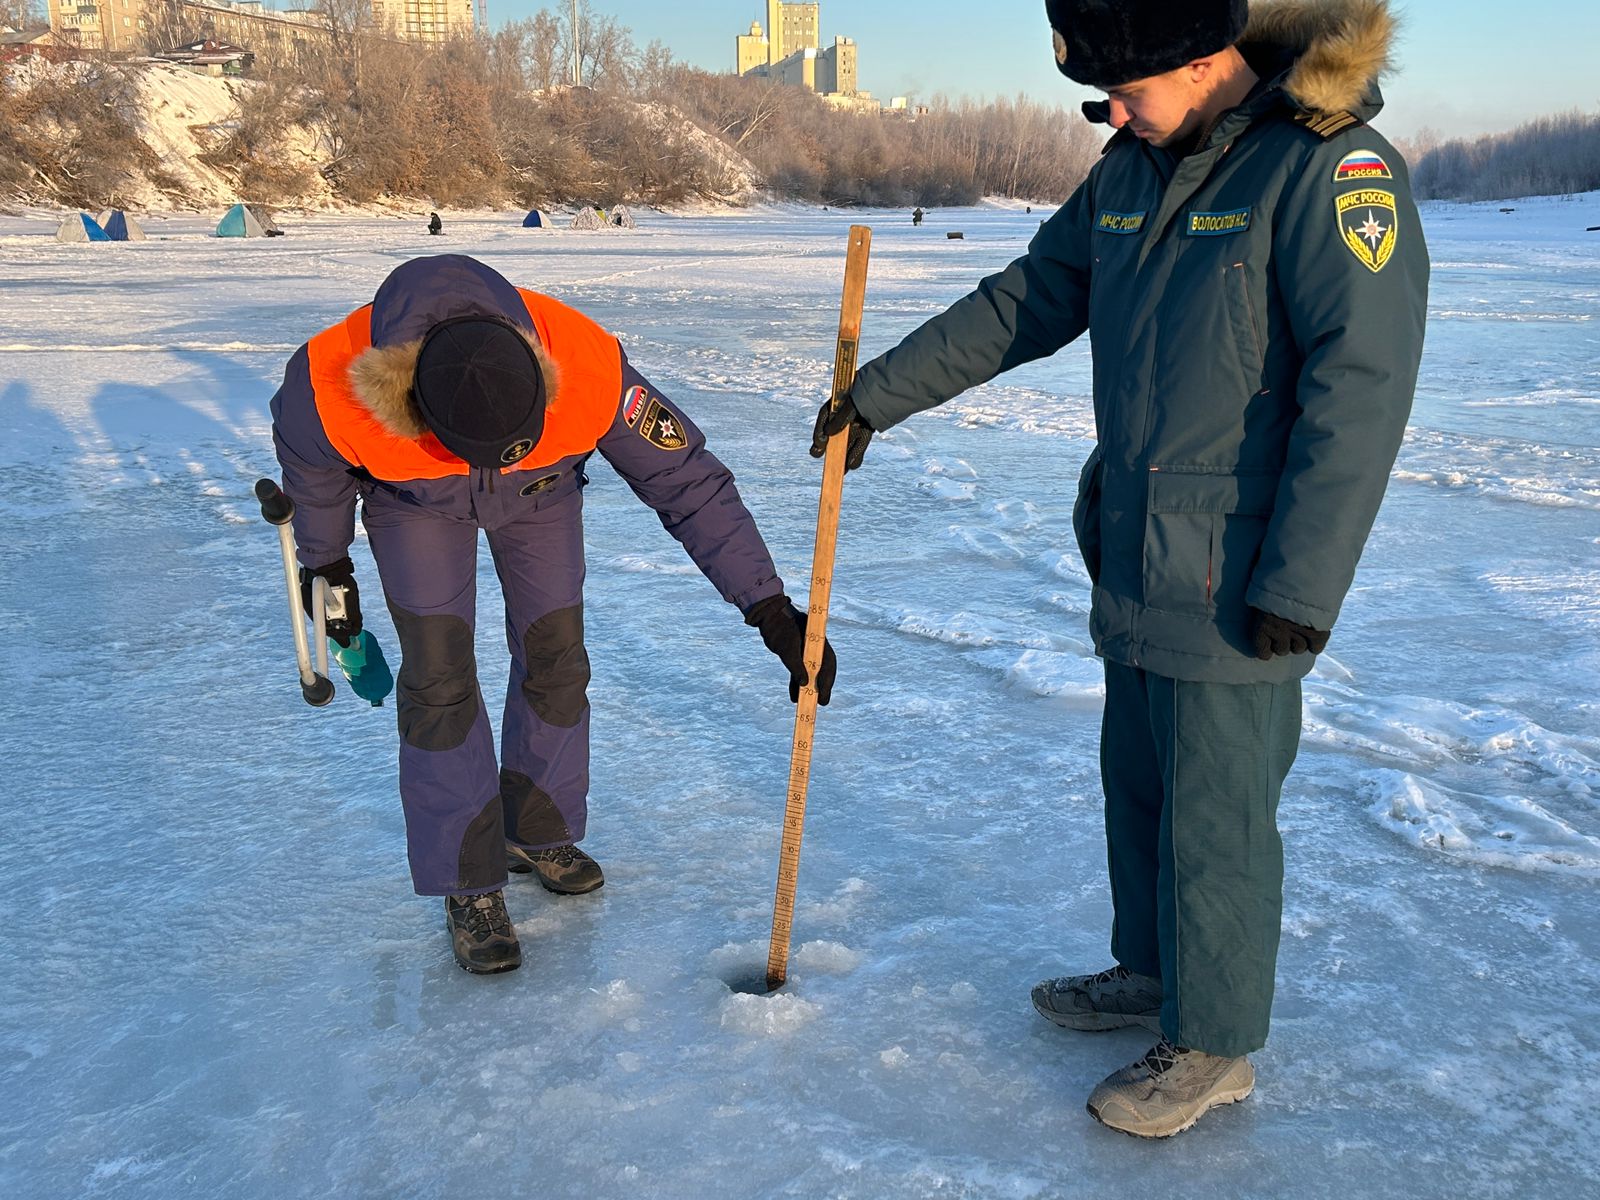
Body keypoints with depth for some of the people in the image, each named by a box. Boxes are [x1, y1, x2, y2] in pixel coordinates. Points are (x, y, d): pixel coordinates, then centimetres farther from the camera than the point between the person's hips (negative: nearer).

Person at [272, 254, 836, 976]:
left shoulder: (589, 368, -42)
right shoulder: (331, 386, -40)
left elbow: (689, 481, -31)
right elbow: (309, 465, -14)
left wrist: (770, 610, -33)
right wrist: (325, 564, 2)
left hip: (543, 493, 1)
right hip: (415, 504, -1)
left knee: (556, 658, 1)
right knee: (439, 676, -9)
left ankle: (537, 834, 25)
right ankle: (469, 882, 7)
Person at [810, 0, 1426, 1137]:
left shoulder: (1331, 167, -15)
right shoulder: (1133, 171, 10)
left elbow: (1362, 385, -20)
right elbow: (1022, 304, 17)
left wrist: (1300, 586, -21)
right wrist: (878, 394, 17)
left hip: (1237, 587, -8)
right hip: (1137, 564, 8)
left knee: (1216, 813, 4)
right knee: (1138, 782, 20)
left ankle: (1213, 1045, 23)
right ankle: (1150, 970, 40)